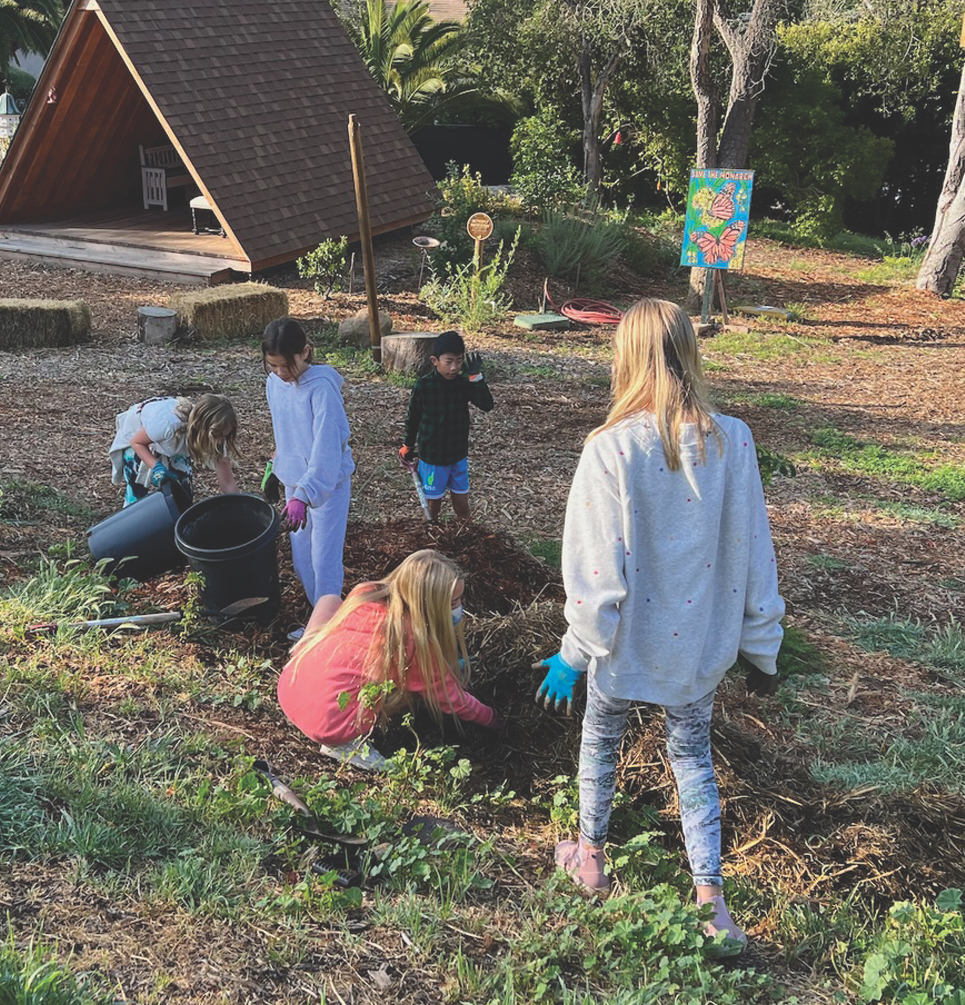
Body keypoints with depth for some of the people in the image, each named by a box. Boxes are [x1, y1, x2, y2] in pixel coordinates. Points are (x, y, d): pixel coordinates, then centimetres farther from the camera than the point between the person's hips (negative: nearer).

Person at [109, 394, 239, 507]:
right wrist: (156, 467, -38)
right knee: (137, 490, -8)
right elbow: (137, 442, -25)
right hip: (136, 434, -4)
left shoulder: (216, 437, -31)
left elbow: (228, 484, -22)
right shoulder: (168, 422, -46)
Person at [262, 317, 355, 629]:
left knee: (324, 560, -3)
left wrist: (303, 497, -36)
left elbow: (326, 447, -29)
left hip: (328, 483, -7)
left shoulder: (322, 388, -24)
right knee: (301, 559, 13)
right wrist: (275, 466, 22)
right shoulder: (274, 383, -1)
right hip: (294, 480, 7)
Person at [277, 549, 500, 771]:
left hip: (287, 688, 6)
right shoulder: (416, 641, -13)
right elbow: (449, 697, 2)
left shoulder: (364, 593, 0)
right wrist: (489, 717, 19)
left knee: (330, 600, 21)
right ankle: (347, 744, -1)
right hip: (327, 728, -6)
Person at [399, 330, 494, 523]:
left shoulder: (464, 383, -9)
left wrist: (476, 377, -28)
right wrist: (408, 447, 6)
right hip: (432, 455, -2)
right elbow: (413, 418, -3)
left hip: (459, 454, 2)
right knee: (433, 500, 12)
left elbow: (487, 405, -20)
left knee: (461, 501, 10)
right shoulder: (423, 386, -16)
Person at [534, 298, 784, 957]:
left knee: (602, 741, 23)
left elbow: (597, 568, -19)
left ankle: (591, 857, 42)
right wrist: (761, 647, 6)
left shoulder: (611, 448, -22)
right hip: (701, 642, 3)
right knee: (693, 755, 20)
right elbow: (754, 555, -5)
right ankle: (711, 901, 18)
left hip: (626, 642, -2)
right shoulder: (733, 440, -12)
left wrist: (574, 652, -7)